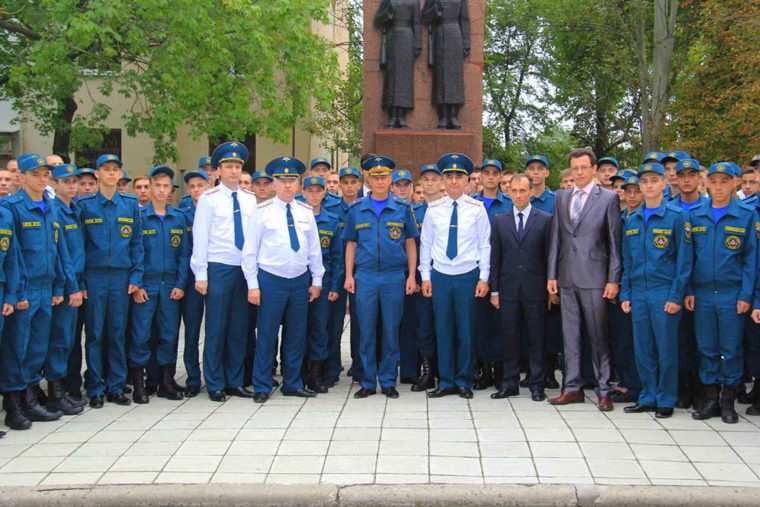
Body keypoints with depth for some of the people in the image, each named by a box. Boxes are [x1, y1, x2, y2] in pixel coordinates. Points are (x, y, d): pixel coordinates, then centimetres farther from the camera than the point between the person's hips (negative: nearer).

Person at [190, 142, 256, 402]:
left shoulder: (250, 199, 9)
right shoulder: (208, 199, -2)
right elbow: (200, 237, -4)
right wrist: (201, 274, -8)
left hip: (245, 269, 4)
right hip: (219, 269, -4)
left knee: (239, 328, 9)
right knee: (216, 328, 1)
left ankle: (235, 382, 19)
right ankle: (215, 385, 11)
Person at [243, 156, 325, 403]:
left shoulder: (306, 211, 7)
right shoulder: (262, 211, -3)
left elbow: (314, 248, 13)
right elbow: (250, 250, -3)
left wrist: (317, 280, 10)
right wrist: (253, 285, -6)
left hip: (300, 281, 4)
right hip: (271, 280, -4)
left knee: (297, 336, 10)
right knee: (267, 335, 0)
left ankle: (293, 383, 22)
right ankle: (262, 387, 11)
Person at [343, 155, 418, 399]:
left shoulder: (402, 209, 5)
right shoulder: (356, 209, 7)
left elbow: (410, 244, 7)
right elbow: (351, 244, 9)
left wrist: (411, 276, 1)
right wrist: (349, 275, 2)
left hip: (394, 277, 0)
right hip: (365, 277, 1)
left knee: (391, 331, 4)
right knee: (366, 331, 4)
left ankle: (388, 381, 14)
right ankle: (368, 382, 13)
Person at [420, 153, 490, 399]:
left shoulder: (477, 208, 0)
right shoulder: (433, 209, 5)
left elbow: (485, 244, 1)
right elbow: (425, 243, 8)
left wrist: (484, 277, -3)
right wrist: (425, 276, 4)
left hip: (468, 275, -1)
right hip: (440, 275, 1)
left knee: (466, 330, 4)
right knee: (443, 330, 5)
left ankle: (464, 381, 16)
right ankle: (446, 381, 14)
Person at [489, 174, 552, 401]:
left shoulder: (545, 220, 2)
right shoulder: (500, 221, 9)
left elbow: (549, 255, 1)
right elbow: (495, 257, 8)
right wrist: (494, 290, 4)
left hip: (535, 288, -2)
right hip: (508, 288, 2)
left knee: (537, 338, 4)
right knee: (509, 337, 6)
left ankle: (537, 384, 12)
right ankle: (509, 383, 14)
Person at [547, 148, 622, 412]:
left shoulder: (608, 198, -1)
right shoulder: (561, 198, 12)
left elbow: (615, 242, -3)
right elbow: (556, 238, 12)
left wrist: (613, 279, -8)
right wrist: (552, 274, 7)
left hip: (594, 278, -4)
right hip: (566, 278, 4)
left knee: (598, 336, 1)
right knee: (570, 334, 8)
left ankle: (604, 390, 10)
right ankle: (573, 388, 16)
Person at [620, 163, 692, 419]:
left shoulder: (676, 216, -3)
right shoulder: (632, 220, 11)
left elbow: (684, 260, -6)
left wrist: (676, 295, -12)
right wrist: (625, 294, 8)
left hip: (665, 293, -4)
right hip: (638, 294, 5)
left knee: (666, 348, 1)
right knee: (643, 349, 8)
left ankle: (666, 400, 12)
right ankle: (648, 398, 19)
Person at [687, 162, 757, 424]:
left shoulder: (747, 214, -1)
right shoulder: (695, 214, 6)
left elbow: (751, 257, -2)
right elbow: (688, 255, 8)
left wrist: (746, 294, -8)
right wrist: (688, 290, 2)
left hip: (732, 294, -2)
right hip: (702, 294, 2)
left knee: (732, 349, 4)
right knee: (706, 348, 8)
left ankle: (728, 401, 16)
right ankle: (711, 399, 18)